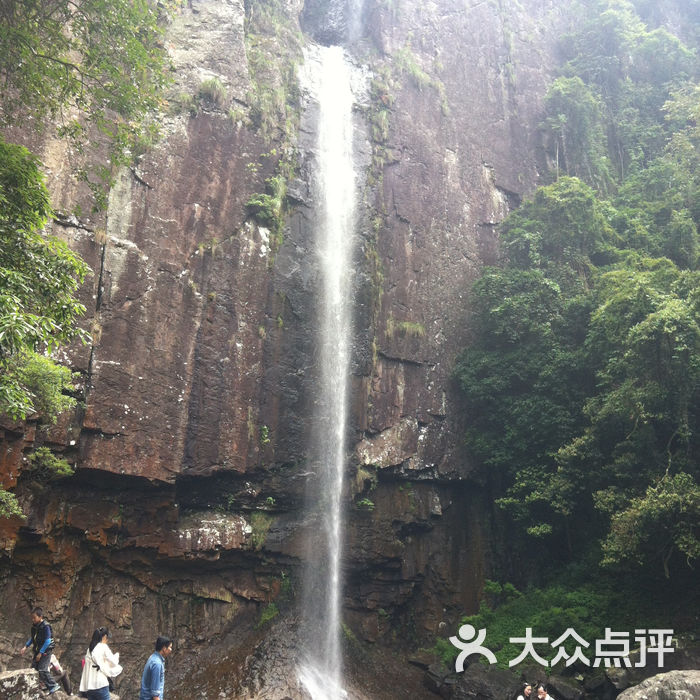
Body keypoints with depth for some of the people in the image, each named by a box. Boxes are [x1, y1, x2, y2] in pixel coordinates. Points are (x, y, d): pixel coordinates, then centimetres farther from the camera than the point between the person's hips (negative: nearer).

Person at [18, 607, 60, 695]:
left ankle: (53, 685, -5)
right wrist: (25, 647, 7)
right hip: (37, 650, 9)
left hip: (45, 651, -9)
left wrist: (40, 653, -20)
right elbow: (32, 638, 19)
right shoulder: (34, 626, 5)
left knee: (42, 670, -15)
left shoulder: (45, 626, -19)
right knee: (33, 668, 9)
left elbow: (48, 641, -20)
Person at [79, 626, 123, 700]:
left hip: (89, 686, 6)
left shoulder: (89, 649, 14)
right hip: (101, 685, -6)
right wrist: (116, 655, 20)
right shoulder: (103, 647, -5)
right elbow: (113, 663, 2)